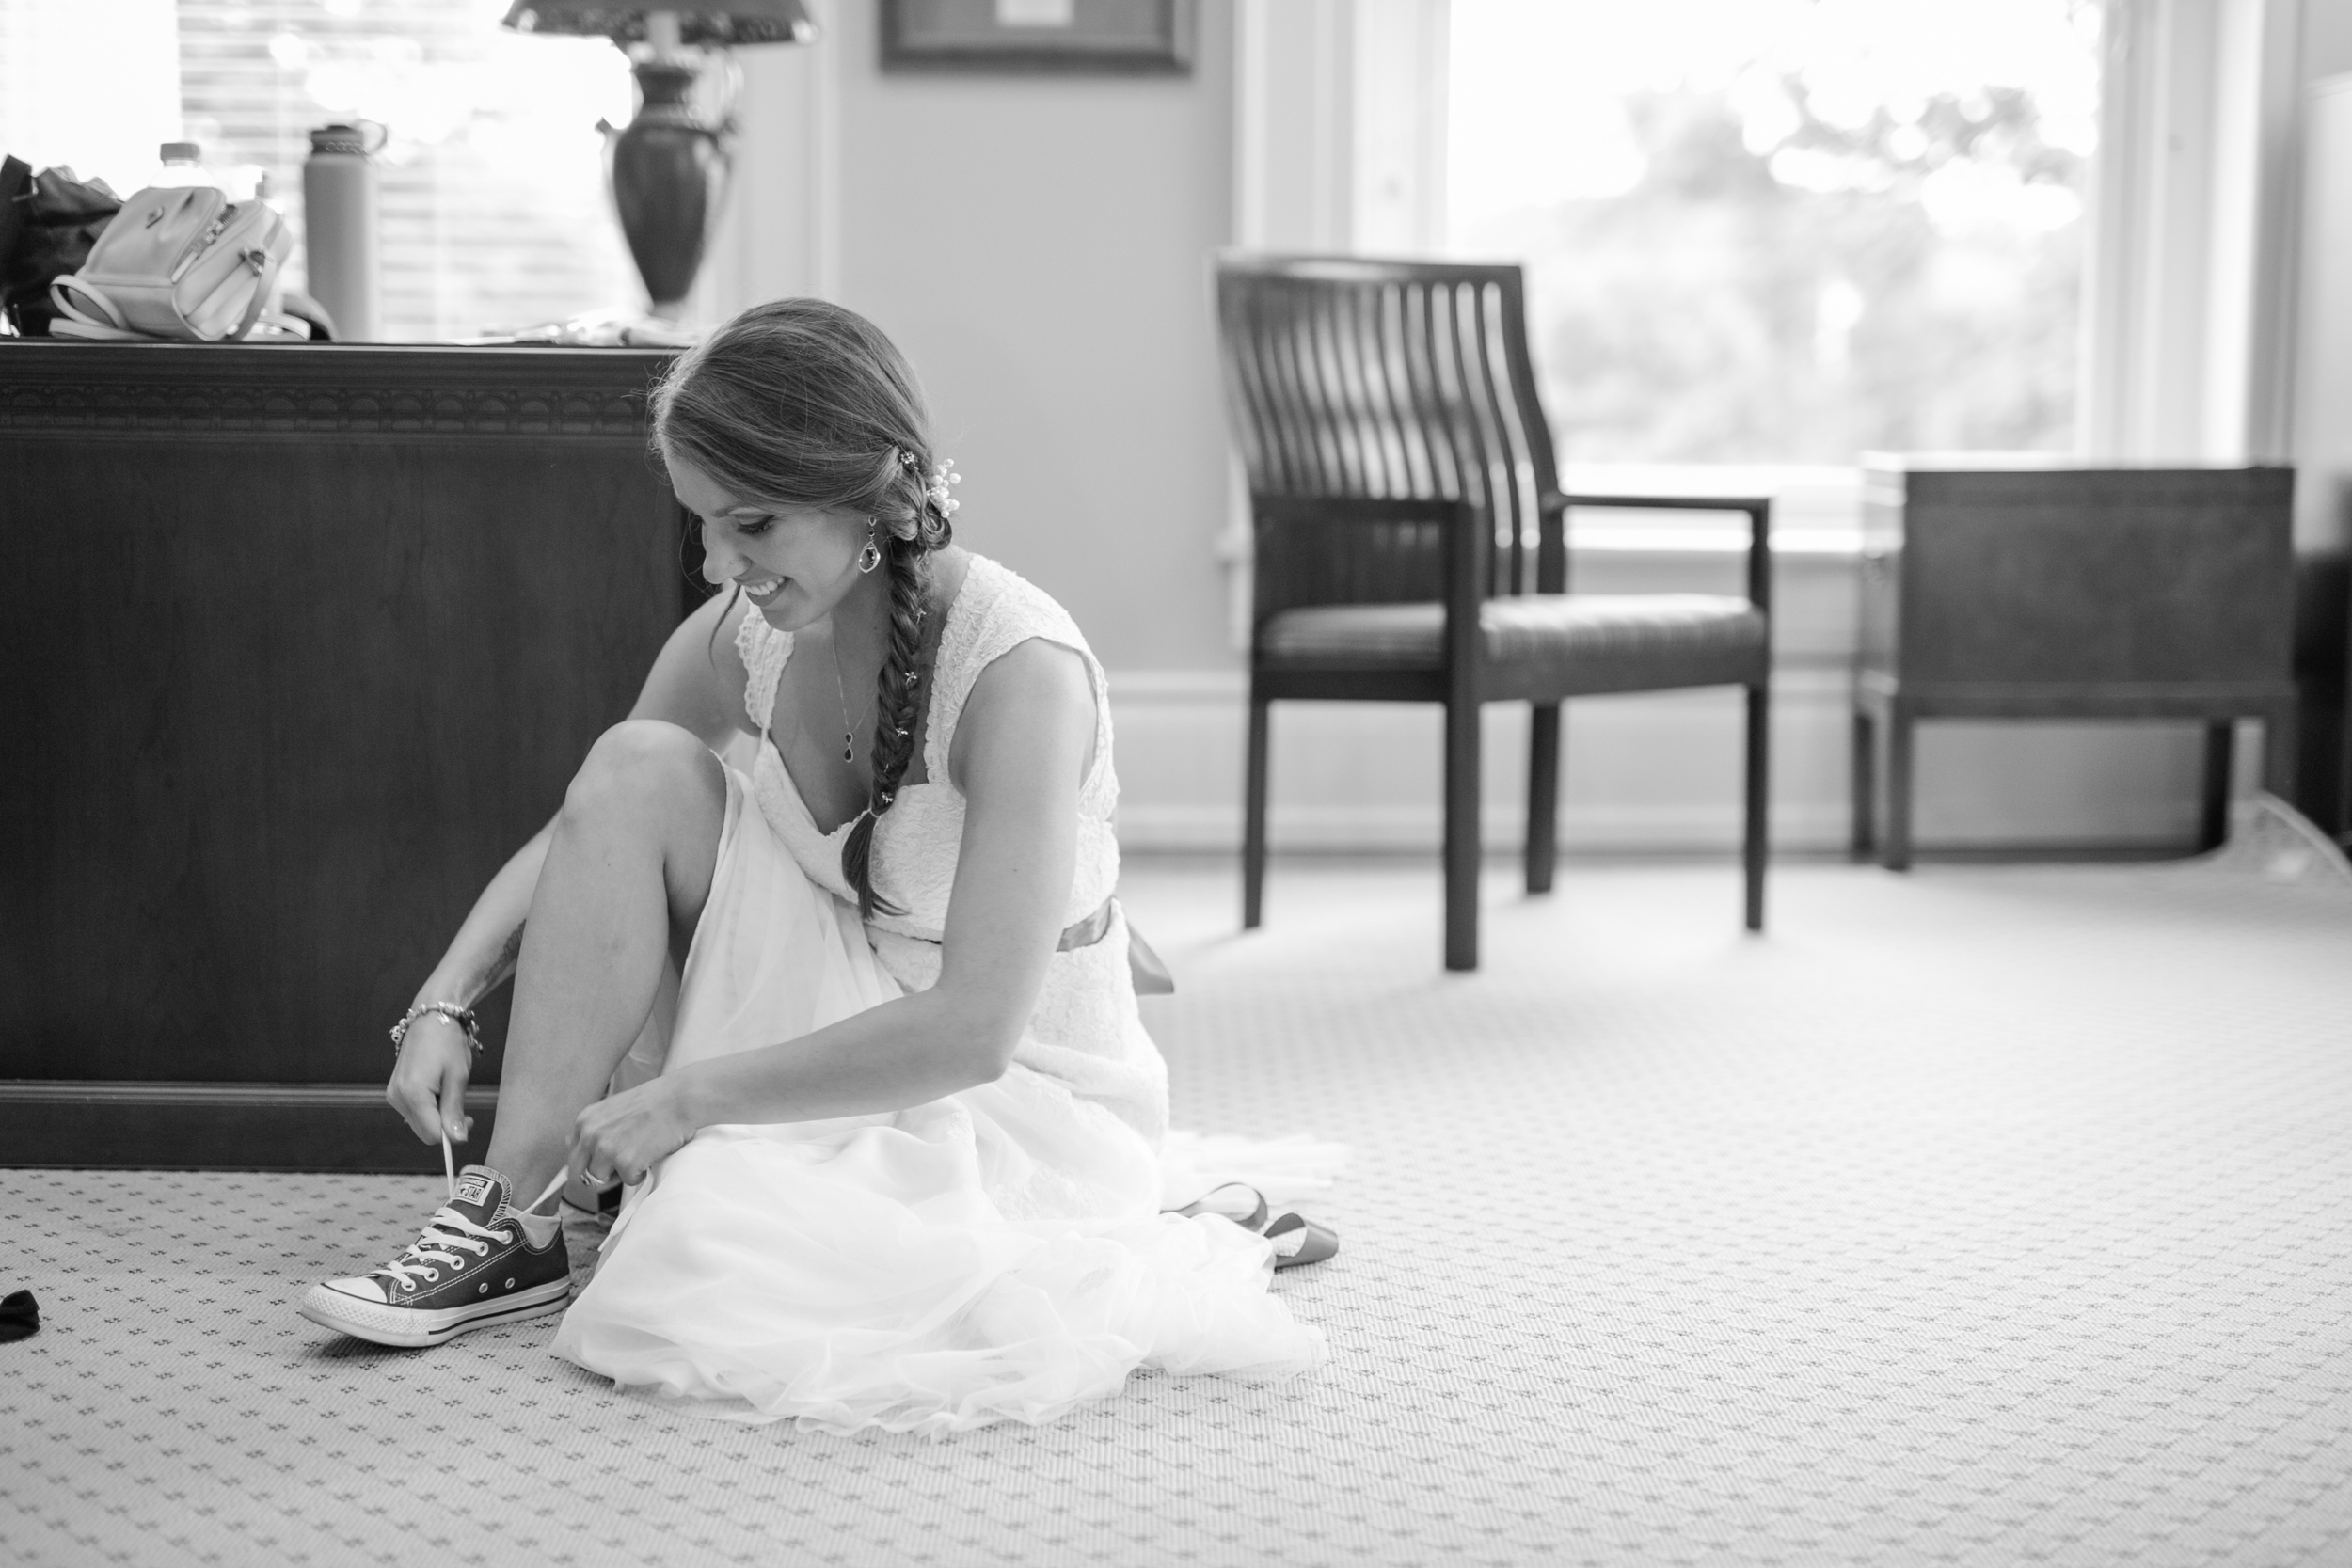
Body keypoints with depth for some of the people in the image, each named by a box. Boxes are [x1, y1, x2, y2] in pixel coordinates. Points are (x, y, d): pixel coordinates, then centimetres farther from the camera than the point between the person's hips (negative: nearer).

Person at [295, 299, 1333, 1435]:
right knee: (639, 770, -14)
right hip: (826, 1022, 6)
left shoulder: (1020, 670, -26)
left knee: (696, 1264, -30)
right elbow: (587, 833, 7)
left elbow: (971, 1030, -30)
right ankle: (510, 1219, -12)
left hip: (1012, 1098, -6)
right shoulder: (745, 635, -6)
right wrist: (444, 1003, -9)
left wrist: (686, 1095, -27)